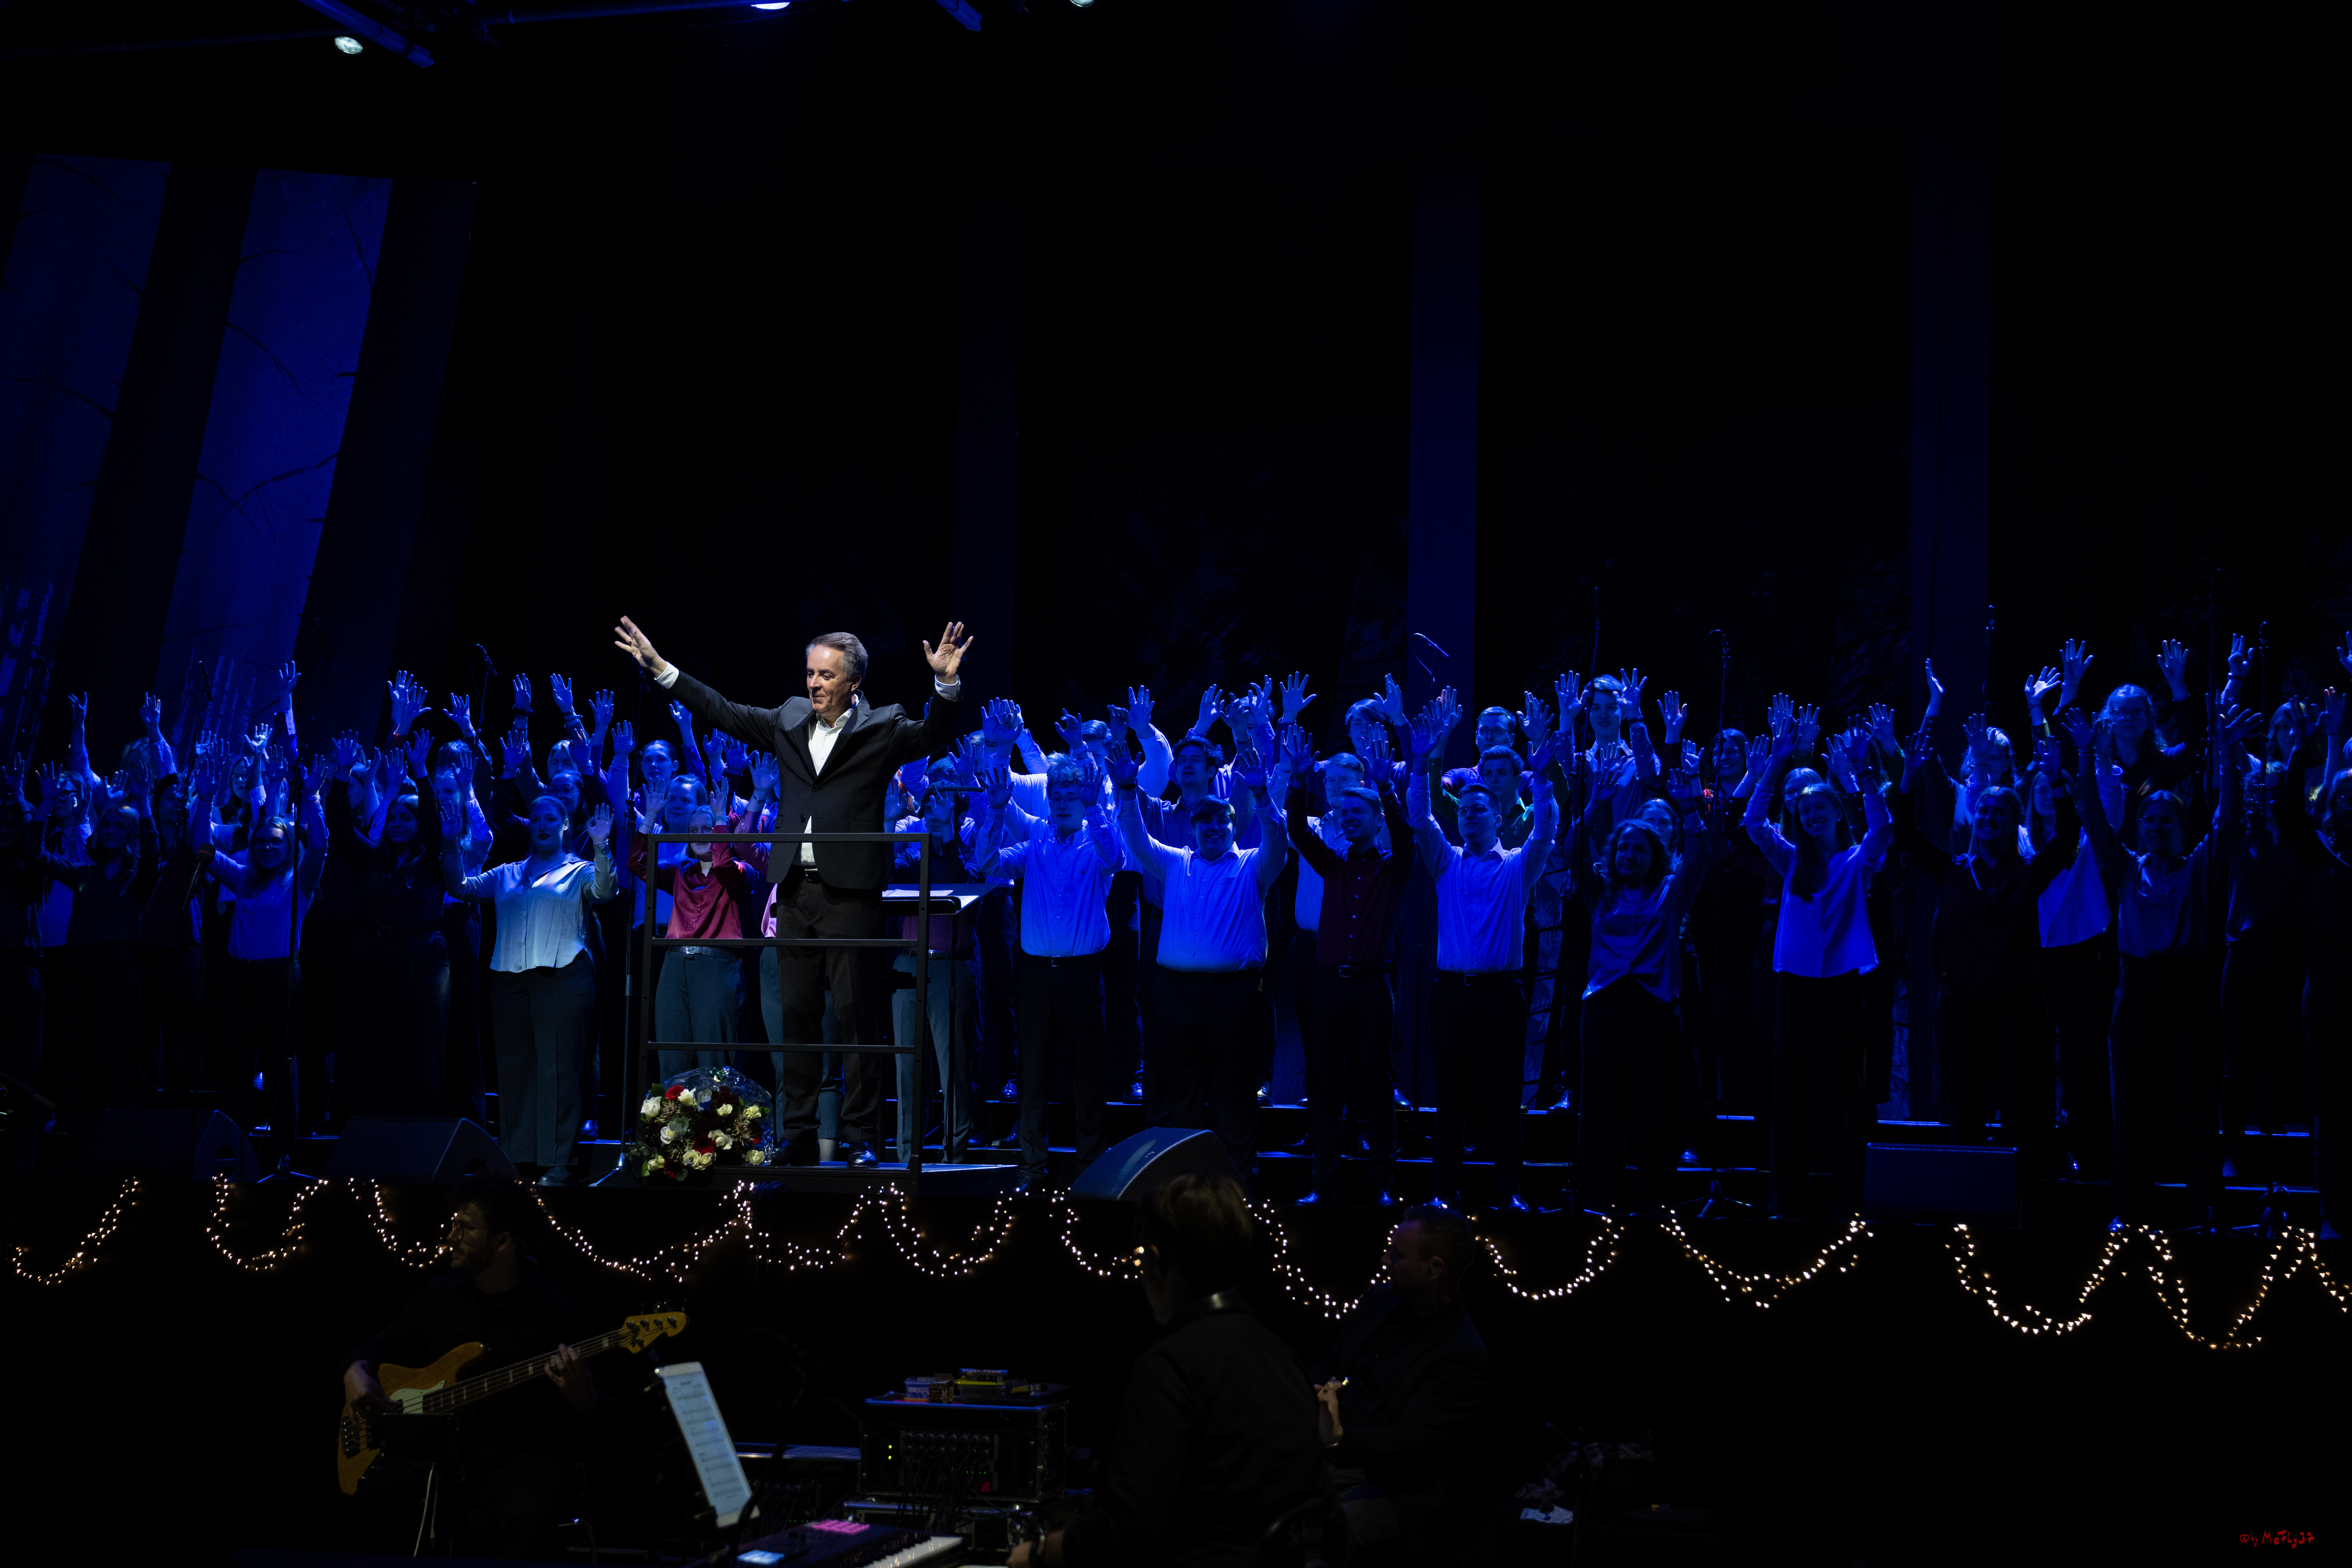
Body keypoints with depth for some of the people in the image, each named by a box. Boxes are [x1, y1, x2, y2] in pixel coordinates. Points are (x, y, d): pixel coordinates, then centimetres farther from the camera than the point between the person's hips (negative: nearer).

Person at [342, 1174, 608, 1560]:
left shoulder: (555, 1315, -5)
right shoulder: (440, 1296, 10)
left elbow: (596, 1424, -5)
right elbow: (381, 1345, 27)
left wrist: (580, 1396, -29)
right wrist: (357, 1371, 4)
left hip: (521, 1456, -4)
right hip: (434, 1447, 4)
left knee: (532, 1511, -38)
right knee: (379, 1494, -28)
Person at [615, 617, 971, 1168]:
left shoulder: (880, 729, -1)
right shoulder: (790, 721, 12)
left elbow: (934, 736, -13)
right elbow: (723, 712, 19)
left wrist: (947, 684, -31)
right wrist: (659, 667, 18)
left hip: (852, 893, -5)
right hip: (795, 890, 5)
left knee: (858, 1014, -2)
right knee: (797, 1014, 9)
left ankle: (861, 1138, 4)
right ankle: (797, 1137, 16)